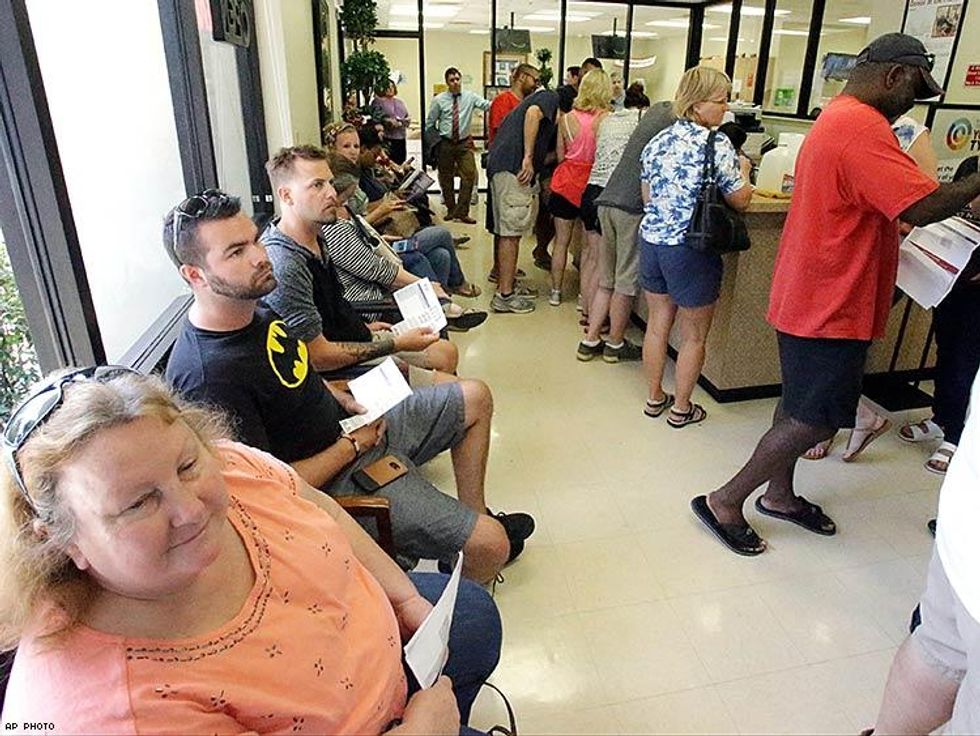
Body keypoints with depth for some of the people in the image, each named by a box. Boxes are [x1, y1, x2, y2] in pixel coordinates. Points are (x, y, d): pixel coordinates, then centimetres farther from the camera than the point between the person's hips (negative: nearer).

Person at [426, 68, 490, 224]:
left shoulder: (470, 97, -2)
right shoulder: (439, 100, -1)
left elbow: (487, 105, -18)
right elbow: (430, 123, 6)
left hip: (464, 143, 0)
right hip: (445, 143, 0)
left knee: (469, 175, -8)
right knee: (446, 178, 8)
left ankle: (462, 212, 1)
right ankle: (451, 209, 25)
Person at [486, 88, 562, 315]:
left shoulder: (539, 97, 31)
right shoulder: (551, 98, 3)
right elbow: (533, 113, -20)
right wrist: (528, 157, -22)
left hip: (499, 164, 10)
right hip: (513, 167, -10)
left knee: (507, 232, 14)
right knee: (511, 233, -8)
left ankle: (507, 282, 23)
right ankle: (505, 296, -5)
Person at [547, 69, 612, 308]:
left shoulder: (566, 118, -4)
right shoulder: (607, 119, -12)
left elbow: (560, 155, 3)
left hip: (566, 182, 2)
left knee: (561, 241, 15)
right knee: (593, 247, 7)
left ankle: (556, 291, 26)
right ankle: (587, 301, 9)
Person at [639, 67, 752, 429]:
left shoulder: (658, 141, 6)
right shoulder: (716, 144, -14)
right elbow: (740, 200, -7)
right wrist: (743, 171, 11)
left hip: (651, 240, 7)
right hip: (690, 250, -6)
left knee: (657, 325, 17)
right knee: (693, 337, 10)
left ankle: (655, 398, 30)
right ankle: (681, 409, 22)